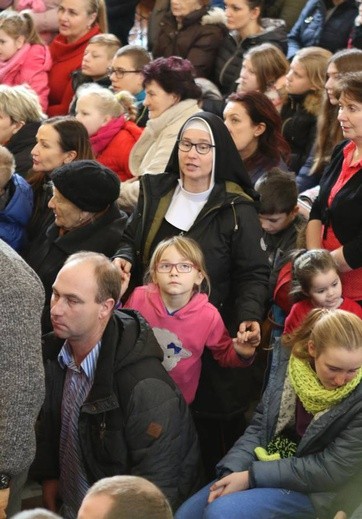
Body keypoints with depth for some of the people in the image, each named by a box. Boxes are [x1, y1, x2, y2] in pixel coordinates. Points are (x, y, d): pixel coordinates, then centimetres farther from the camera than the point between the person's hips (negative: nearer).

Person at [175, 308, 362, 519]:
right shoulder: (288, 357, -7)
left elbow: (331, 471, -20)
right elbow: (260, 424, 2)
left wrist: (251, 477, -19)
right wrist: (231, 471, -14)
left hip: (310, 489, -6)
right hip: (267, 467, 6)